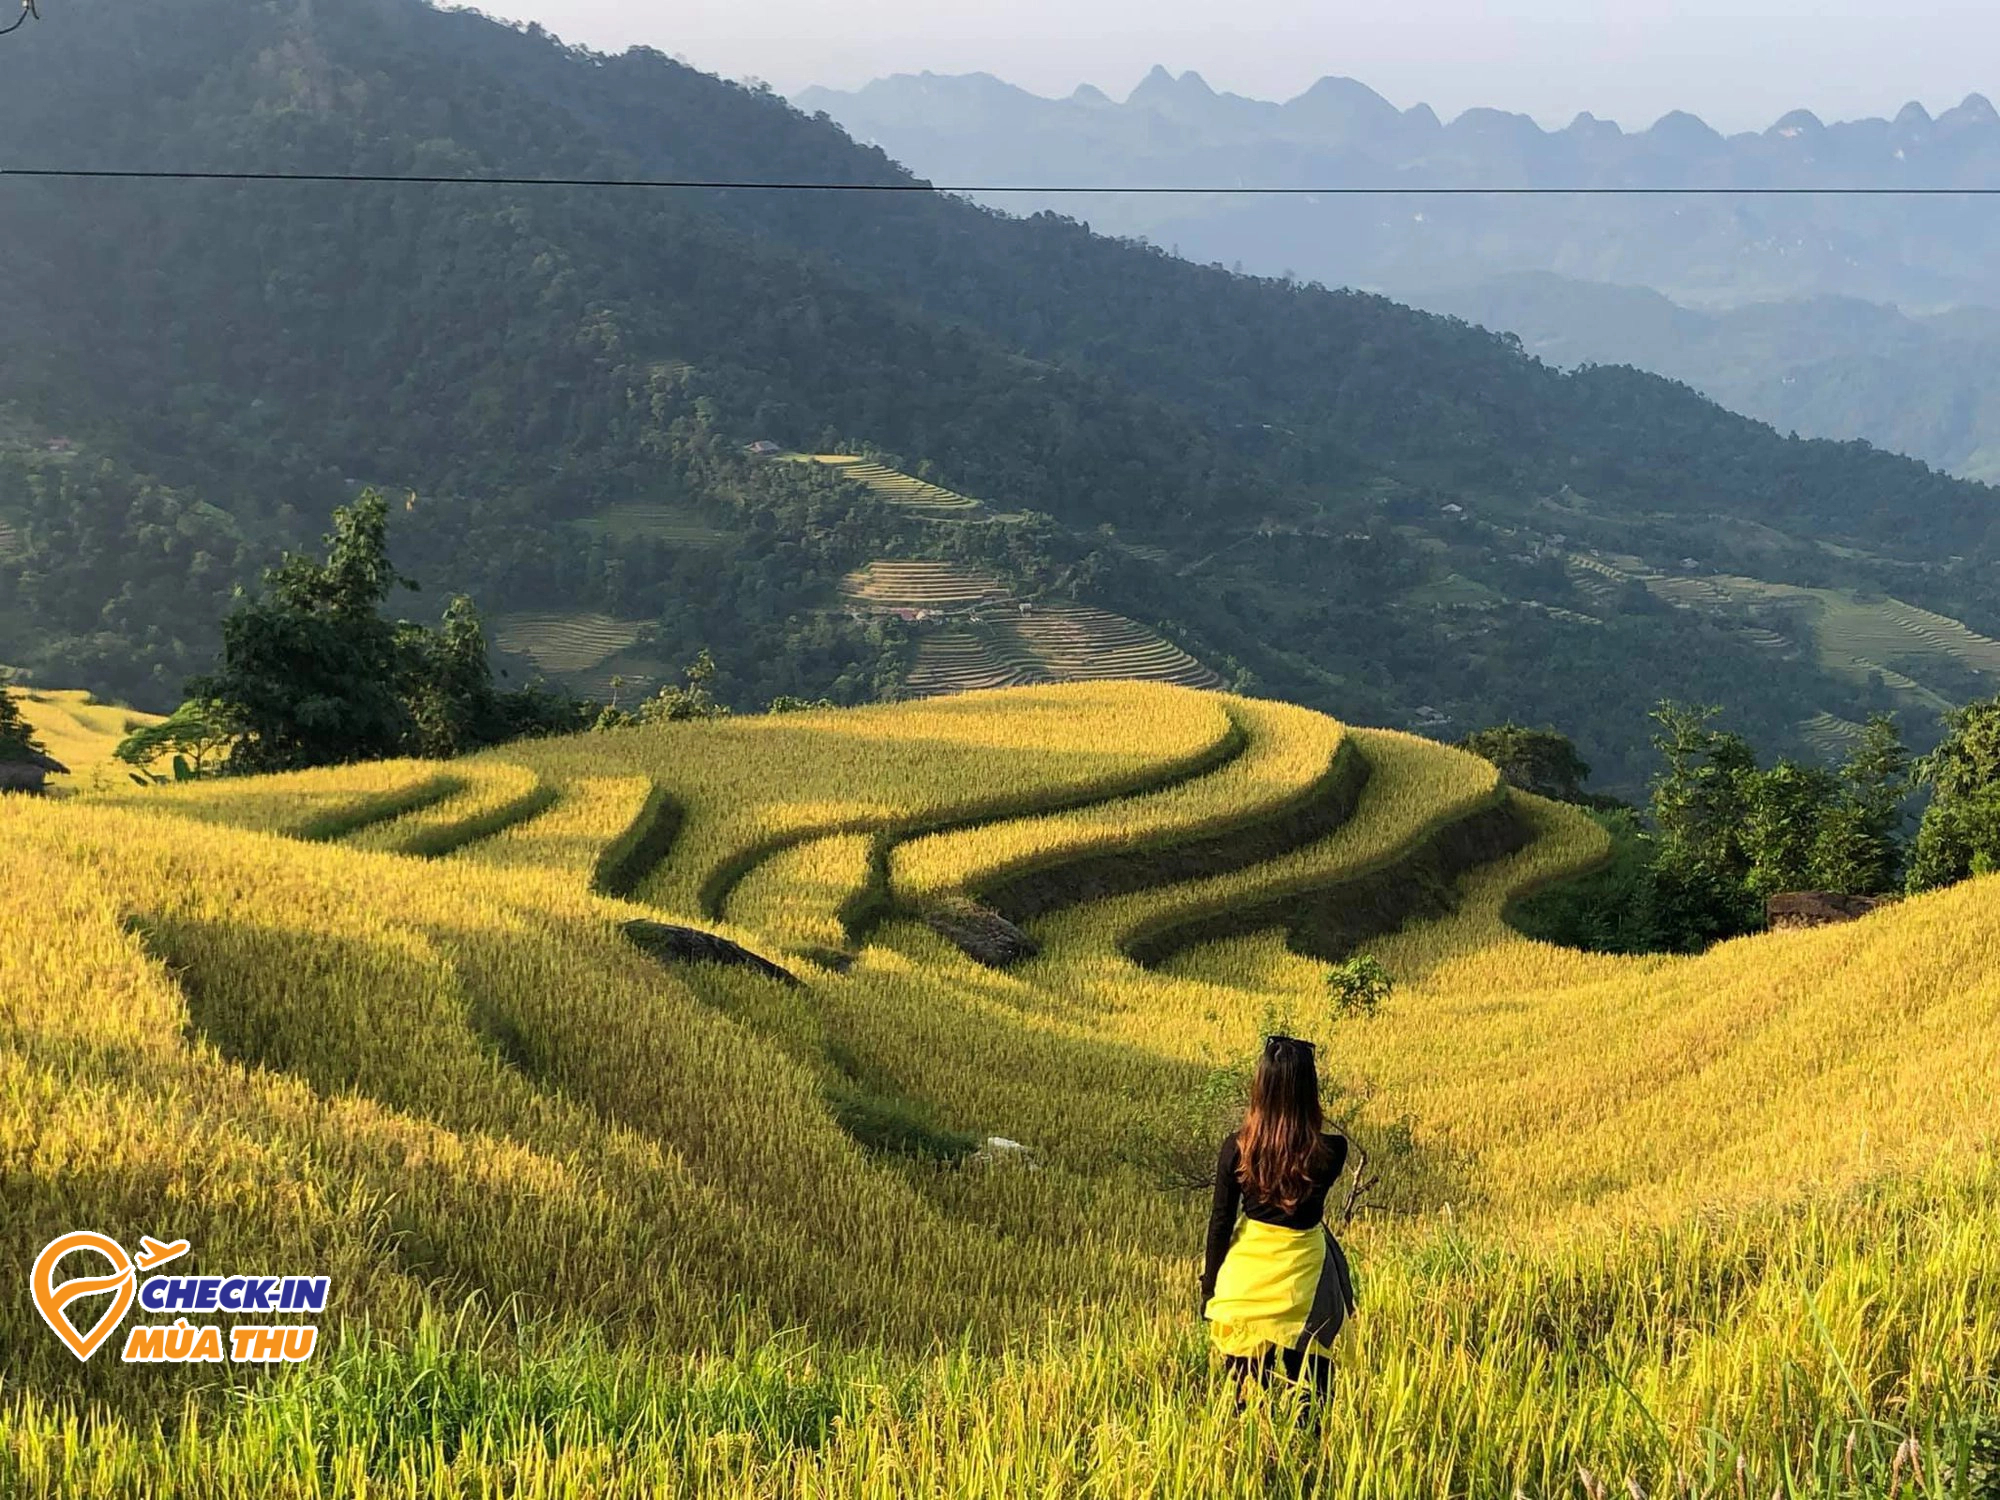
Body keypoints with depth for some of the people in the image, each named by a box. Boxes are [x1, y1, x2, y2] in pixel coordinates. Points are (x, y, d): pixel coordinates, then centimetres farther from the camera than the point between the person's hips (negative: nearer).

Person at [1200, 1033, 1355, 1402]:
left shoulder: (1237, 1149, -13)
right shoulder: (1331, 1151, -15)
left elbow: (1220, 1223, -5)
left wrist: (1209, 1288, 6)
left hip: (1247, 1276, 1)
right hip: (1302, 1276, 0)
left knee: (1244, 1387, 12)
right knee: (1307, 1386, 12)